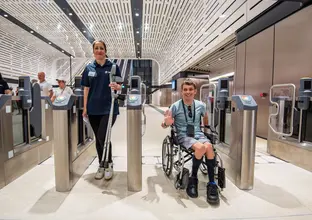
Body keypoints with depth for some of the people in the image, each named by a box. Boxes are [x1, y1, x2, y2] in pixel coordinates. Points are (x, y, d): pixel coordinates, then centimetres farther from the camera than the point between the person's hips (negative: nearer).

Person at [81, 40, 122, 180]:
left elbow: (120, 86, 2)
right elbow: (86, 89, 8)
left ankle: (109, 164, 11)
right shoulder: (89, 68, 8)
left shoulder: (113, 67, 2)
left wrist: (116, 86, -22)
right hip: (93, 109, 3)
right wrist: (85, 108, 4)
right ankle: (101, 165, 25)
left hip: (109, 108, -3)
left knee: (102, 136, -10)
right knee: (98, 138, 10)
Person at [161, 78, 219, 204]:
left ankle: (212, 184, -20)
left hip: (198, 134, 3)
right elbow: (163, 125, -6)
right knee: (200, 147, -33)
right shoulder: (175, 106, -6)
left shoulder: (201, 105, 4)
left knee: (209, 146, -31)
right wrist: (166, 123, -28)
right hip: (183, 136, -3)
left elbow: (205, 117, 27)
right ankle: (193, 179, -10)